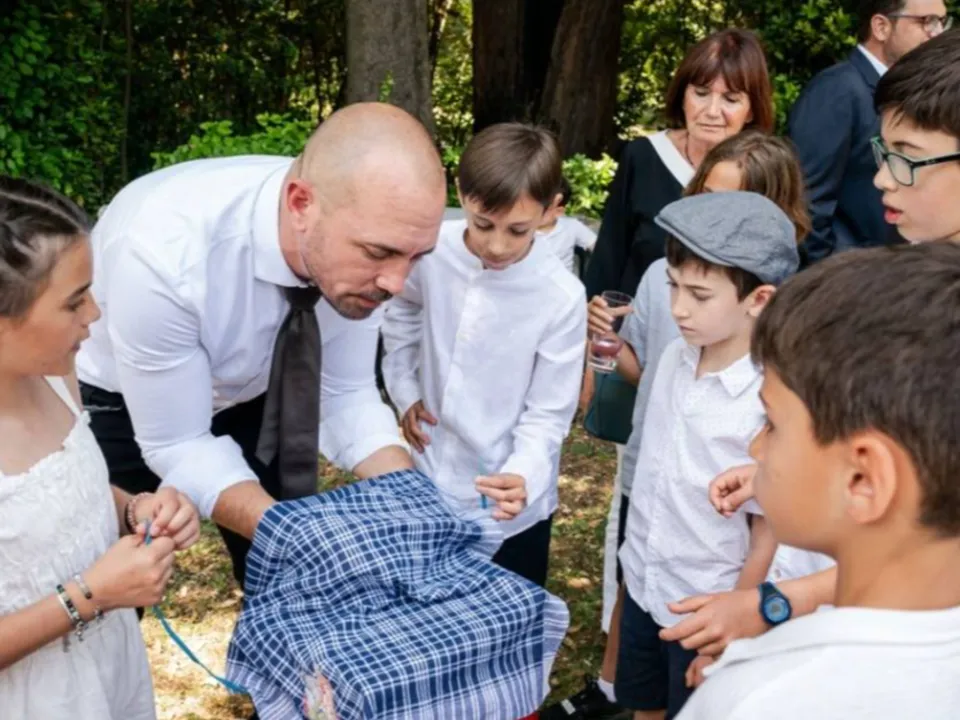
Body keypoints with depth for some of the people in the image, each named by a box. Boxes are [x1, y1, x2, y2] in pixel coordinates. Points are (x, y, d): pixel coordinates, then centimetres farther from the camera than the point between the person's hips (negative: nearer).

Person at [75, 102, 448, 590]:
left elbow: (346, 395, -13)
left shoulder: (355, 251, -26)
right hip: (117, 404, -3)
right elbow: (178, 444, -29)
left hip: (253, 390, 4)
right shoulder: (163, 253, -40)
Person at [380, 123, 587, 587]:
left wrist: (522, 478, -35)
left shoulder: (562, 297, -24)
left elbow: (548, 415, -18)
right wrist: (403, 389, 3)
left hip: (509, 505, -3)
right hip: (431, 481, 4)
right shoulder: (431, 251, -14)